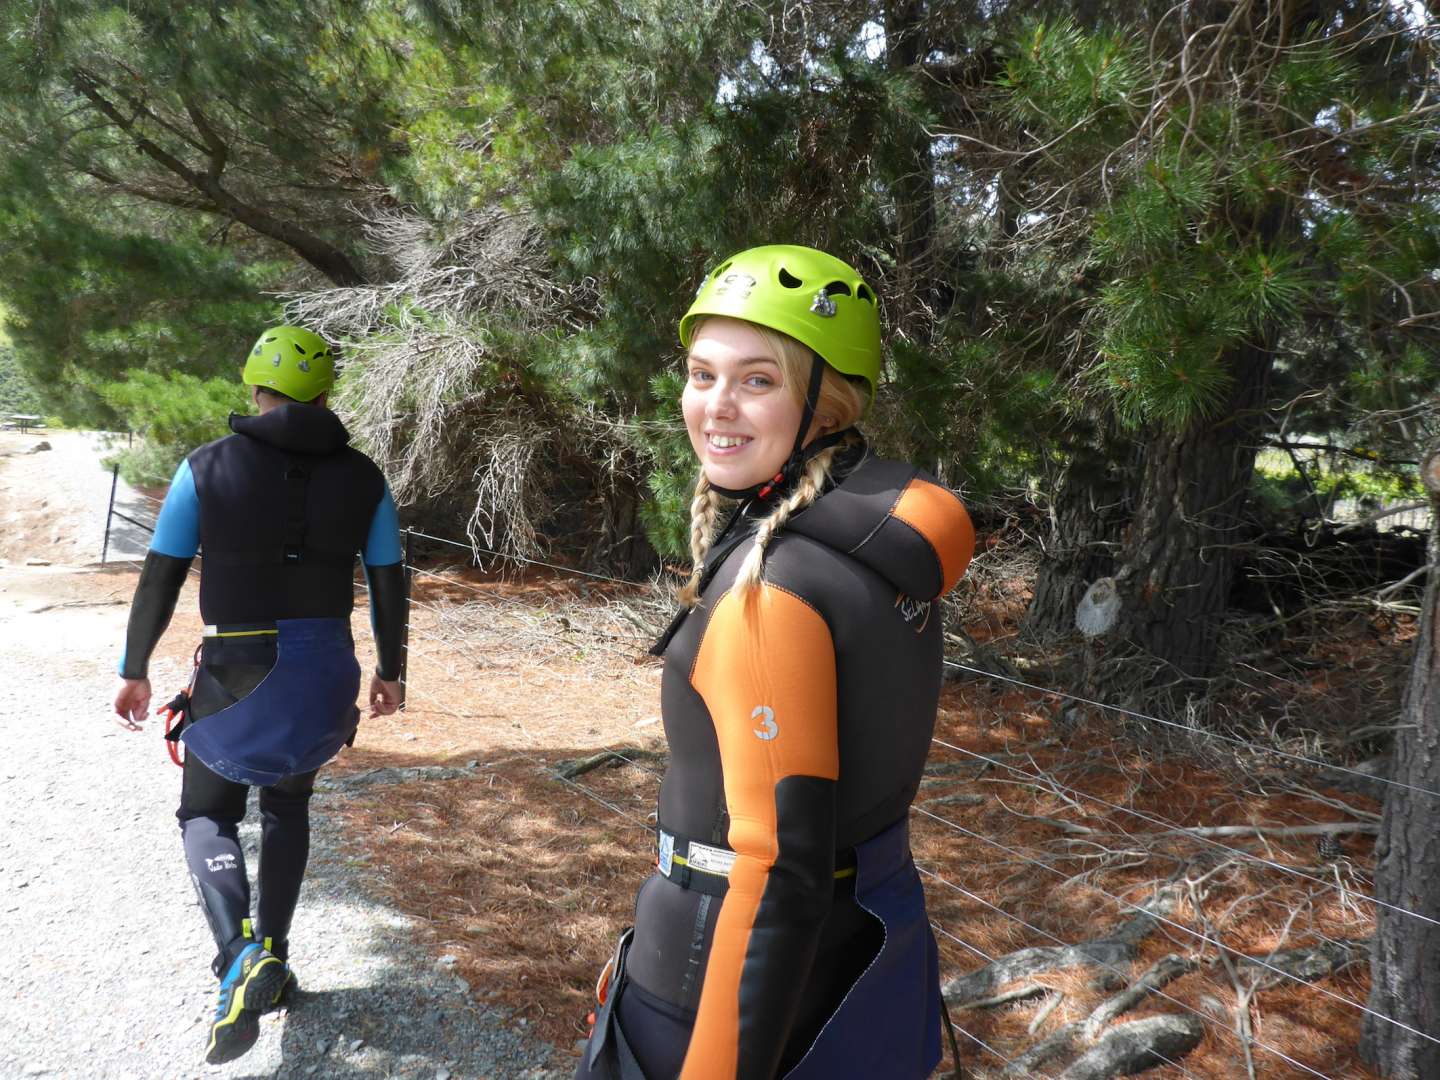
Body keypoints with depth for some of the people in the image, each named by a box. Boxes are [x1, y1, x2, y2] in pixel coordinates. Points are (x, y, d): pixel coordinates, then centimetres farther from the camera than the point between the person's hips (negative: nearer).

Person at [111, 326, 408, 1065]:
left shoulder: (207, 469, -6)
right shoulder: (362, 477, 1)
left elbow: (160, 577, -4)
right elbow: (389, 584, 5)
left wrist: (134, 669, 7)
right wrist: (390, 670, 17)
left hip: (237, 670, -3)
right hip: (324, 670, 3)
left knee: (206, 812, 12)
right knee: (287, 808, 22)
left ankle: (241, 959, -11)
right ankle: (272, 962, 27)